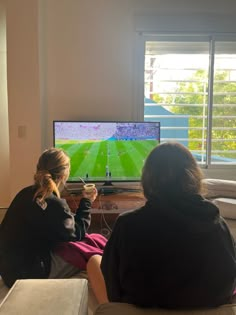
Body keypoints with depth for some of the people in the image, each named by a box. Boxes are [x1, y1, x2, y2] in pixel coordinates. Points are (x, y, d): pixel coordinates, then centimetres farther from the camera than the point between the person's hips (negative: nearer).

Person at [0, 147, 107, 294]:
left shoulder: (26, 193, 0)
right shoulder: (55, 204, -23)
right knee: (96, 243, -3)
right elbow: (77, 234, -5)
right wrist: (87, 202, 4)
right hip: (30, 273, -8)